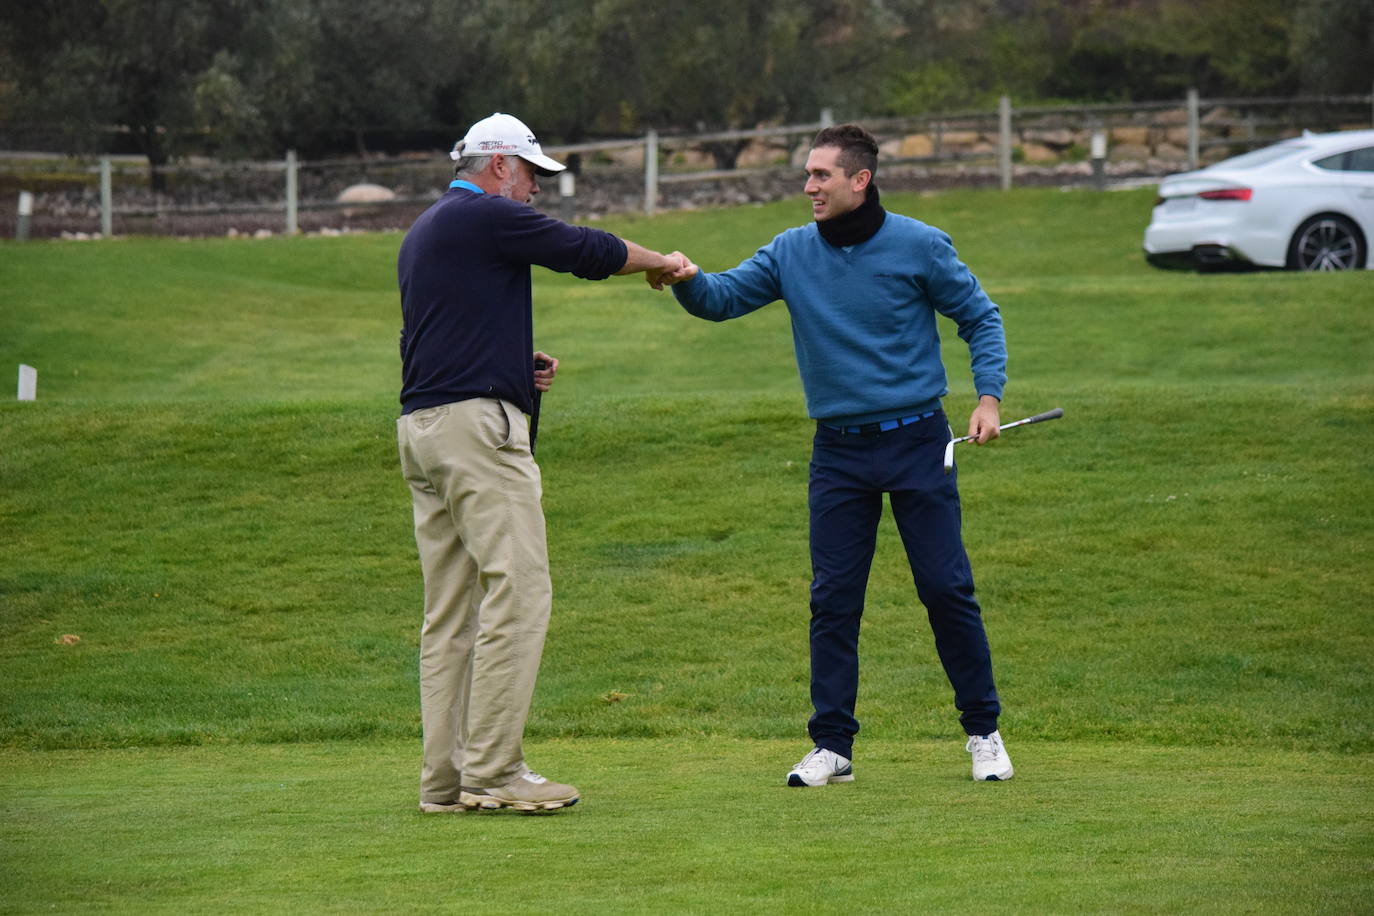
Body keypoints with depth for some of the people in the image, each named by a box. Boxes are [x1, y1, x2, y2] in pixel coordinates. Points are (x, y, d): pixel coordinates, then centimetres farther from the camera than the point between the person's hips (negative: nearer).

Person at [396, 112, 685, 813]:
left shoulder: (420, 234, 23)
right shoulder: (489, 217, -6)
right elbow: (589, 252, -5)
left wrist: (519, 366, 17)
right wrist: (661, 263, 13)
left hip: (420, 428, 10)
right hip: (478, 422, -10)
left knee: (450, 609, 8)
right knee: (516, 591, -10)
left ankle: (445, 778, 7)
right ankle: (492, 770, -14)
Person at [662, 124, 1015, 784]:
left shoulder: (918, 246, -5)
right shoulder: (792, 252, 3)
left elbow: (980, 317, 4)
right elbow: (722, 298, 2)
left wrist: (989, 396, -8)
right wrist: (688, 281, -21)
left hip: (916, 440, -3)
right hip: (838, 451, 3)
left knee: (947, 590, -2)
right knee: (833, 600, 0)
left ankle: (983, 731, 11)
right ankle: (832, 746, 7)